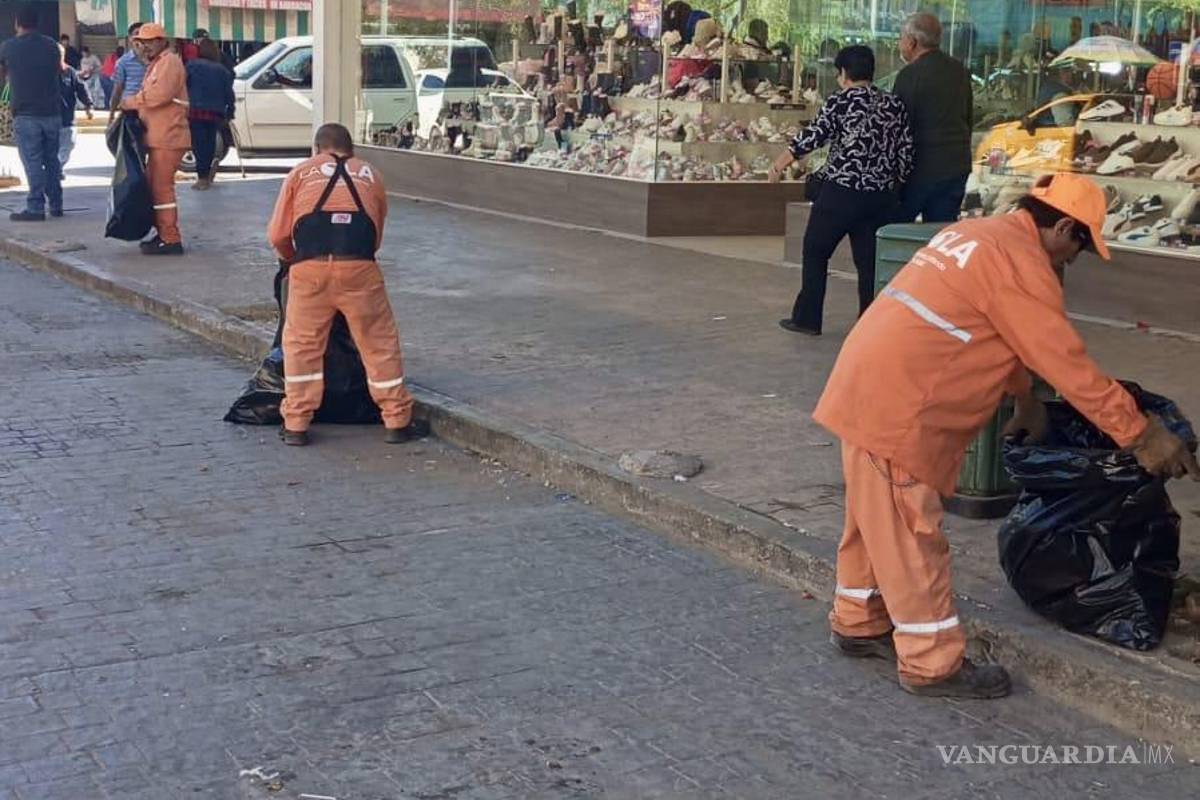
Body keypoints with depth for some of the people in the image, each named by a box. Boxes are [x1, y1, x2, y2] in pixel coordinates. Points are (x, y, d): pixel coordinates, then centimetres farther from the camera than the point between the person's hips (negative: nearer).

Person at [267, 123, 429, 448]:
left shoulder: (300, 173, 20)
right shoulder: (370, 175, 25)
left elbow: (278, 236, 17)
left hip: (309, 269, 0)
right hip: (359, 268, 0)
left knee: (301, 345, 14)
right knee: (379, 343, 13)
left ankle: (295, 425, 17)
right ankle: (397, 421, 19)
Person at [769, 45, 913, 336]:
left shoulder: (840, 102, -6)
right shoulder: (894, 105, 8)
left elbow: (812, 137, -8)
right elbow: (906, 152, 6)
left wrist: (779, 164, 3)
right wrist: (891, 185, 17)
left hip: (841, 192, -4)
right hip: (882, 197, 4)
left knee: (815, 251, 11)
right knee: (870, 260, 9)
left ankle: (807, 318, 14)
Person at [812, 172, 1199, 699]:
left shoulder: (975, 235, 17)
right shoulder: (1021, 263, -13)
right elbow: (1069, 364, -14)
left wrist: (1026, 400, 29)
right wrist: (1141, 434, -8)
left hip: (865, 389, 10)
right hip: (897, 409, -10)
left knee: (875, 521, 21)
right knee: (911, 537, -1)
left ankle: (858, 624, 34)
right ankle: (933, 664, 8)